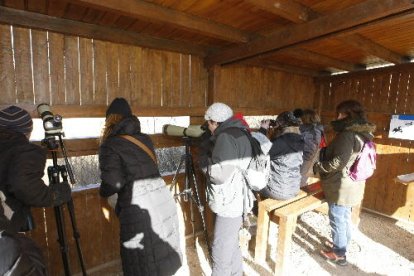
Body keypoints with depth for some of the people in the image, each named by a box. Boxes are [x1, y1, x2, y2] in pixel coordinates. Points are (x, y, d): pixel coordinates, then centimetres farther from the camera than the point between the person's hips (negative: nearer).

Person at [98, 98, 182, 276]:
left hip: (140, 208, -6)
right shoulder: (144, 139, 12)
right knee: (162, 256, 22)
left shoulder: (110, 145, -4)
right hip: (163, 198, 6)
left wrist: (102, 192, 10)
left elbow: (113, 183, -13)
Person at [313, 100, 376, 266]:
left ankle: (339, 254, 23)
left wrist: (318, 166, -13)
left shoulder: (347, 134, -23)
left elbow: (338, 162, -26)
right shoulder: (362, 133, 8)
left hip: (342, 186, -9)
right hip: (352, 185, 9)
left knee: (337, 219, 6)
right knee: (345, 217, 23)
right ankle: (341, 245, 40)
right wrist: (324, 157, 15)